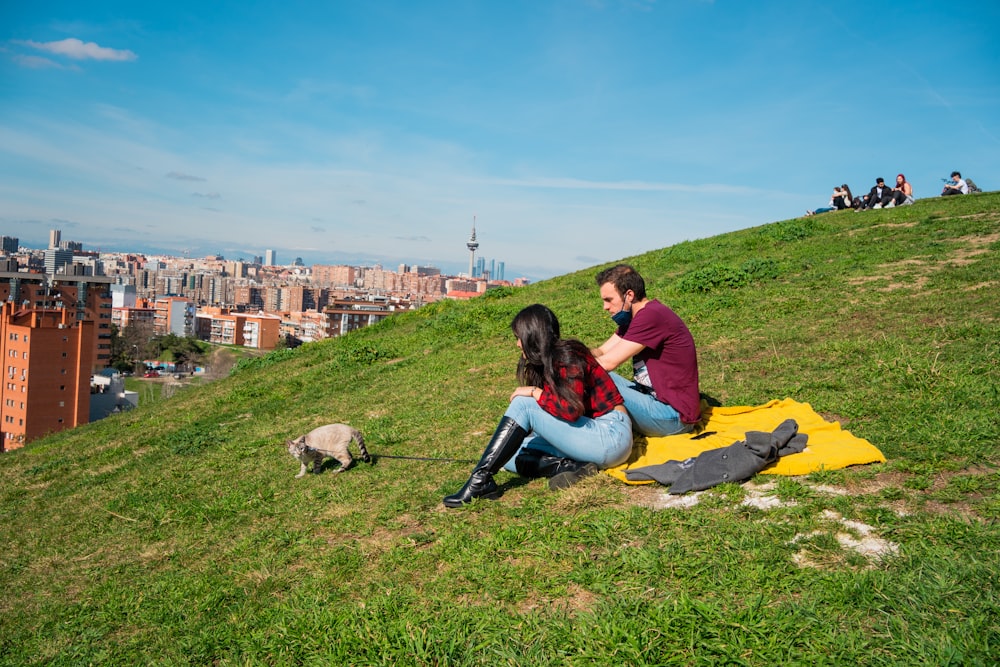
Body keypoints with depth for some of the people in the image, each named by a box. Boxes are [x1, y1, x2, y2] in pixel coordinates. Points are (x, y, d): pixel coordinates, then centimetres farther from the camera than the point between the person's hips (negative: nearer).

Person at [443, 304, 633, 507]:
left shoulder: (568, 357, -14)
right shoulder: (546, 363, 13)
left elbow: (572, 409, -26)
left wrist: (534, 392, -16)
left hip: (611, 436, -9)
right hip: (590, 433, 9)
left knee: (523, 404, -20)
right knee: (511, 455, 2)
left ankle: (480, 481, -24)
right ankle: (570, 466, -16)